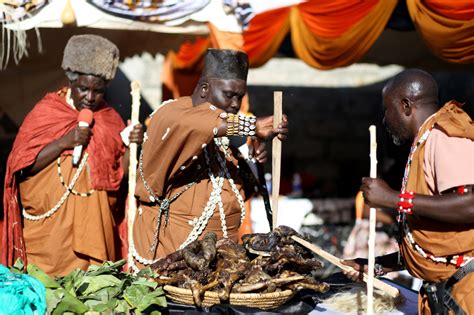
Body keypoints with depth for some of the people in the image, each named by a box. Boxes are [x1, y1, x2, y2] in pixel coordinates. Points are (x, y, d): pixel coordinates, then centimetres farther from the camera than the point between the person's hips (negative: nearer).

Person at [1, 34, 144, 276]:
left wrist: (133, 144, -8)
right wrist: (64, 142, -17)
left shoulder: (110, 118, 9)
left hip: (94, 225, 3)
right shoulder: (46, 111, 1)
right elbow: (22, 166, -7)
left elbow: (122, 173, 9)